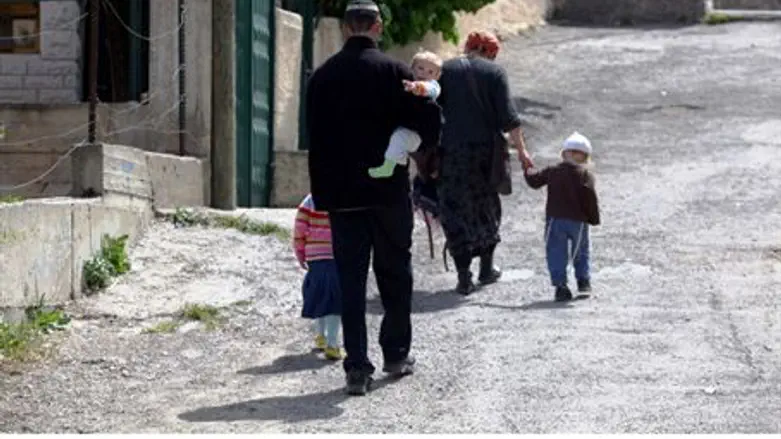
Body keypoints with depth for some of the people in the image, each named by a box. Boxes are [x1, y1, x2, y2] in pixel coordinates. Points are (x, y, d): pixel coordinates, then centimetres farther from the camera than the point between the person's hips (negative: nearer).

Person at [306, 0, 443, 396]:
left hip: (340, 195, 2)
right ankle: (396, 355, 22)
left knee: (350, 280, 4)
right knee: (395, 274, 14)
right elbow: (429, 118, -12)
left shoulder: (322, 77, 3)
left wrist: (322, 193, 13)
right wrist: (424, 146, 9)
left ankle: (357, 366, -1)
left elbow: (314, 138, 7)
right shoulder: (392, 71, -7)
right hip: (388, 190, -2)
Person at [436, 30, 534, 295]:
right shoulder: (494, 72, 1)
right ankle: (487, 268, 27)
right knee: (487, 207, 19)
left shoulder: (445, 70, 6)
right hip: (485, 151, 0)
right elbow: (508, 118, -6)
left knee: (455, 212, 5)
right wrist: (521, 150, -2)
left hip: (450, 152, 0)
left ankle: (464, 277, 0)